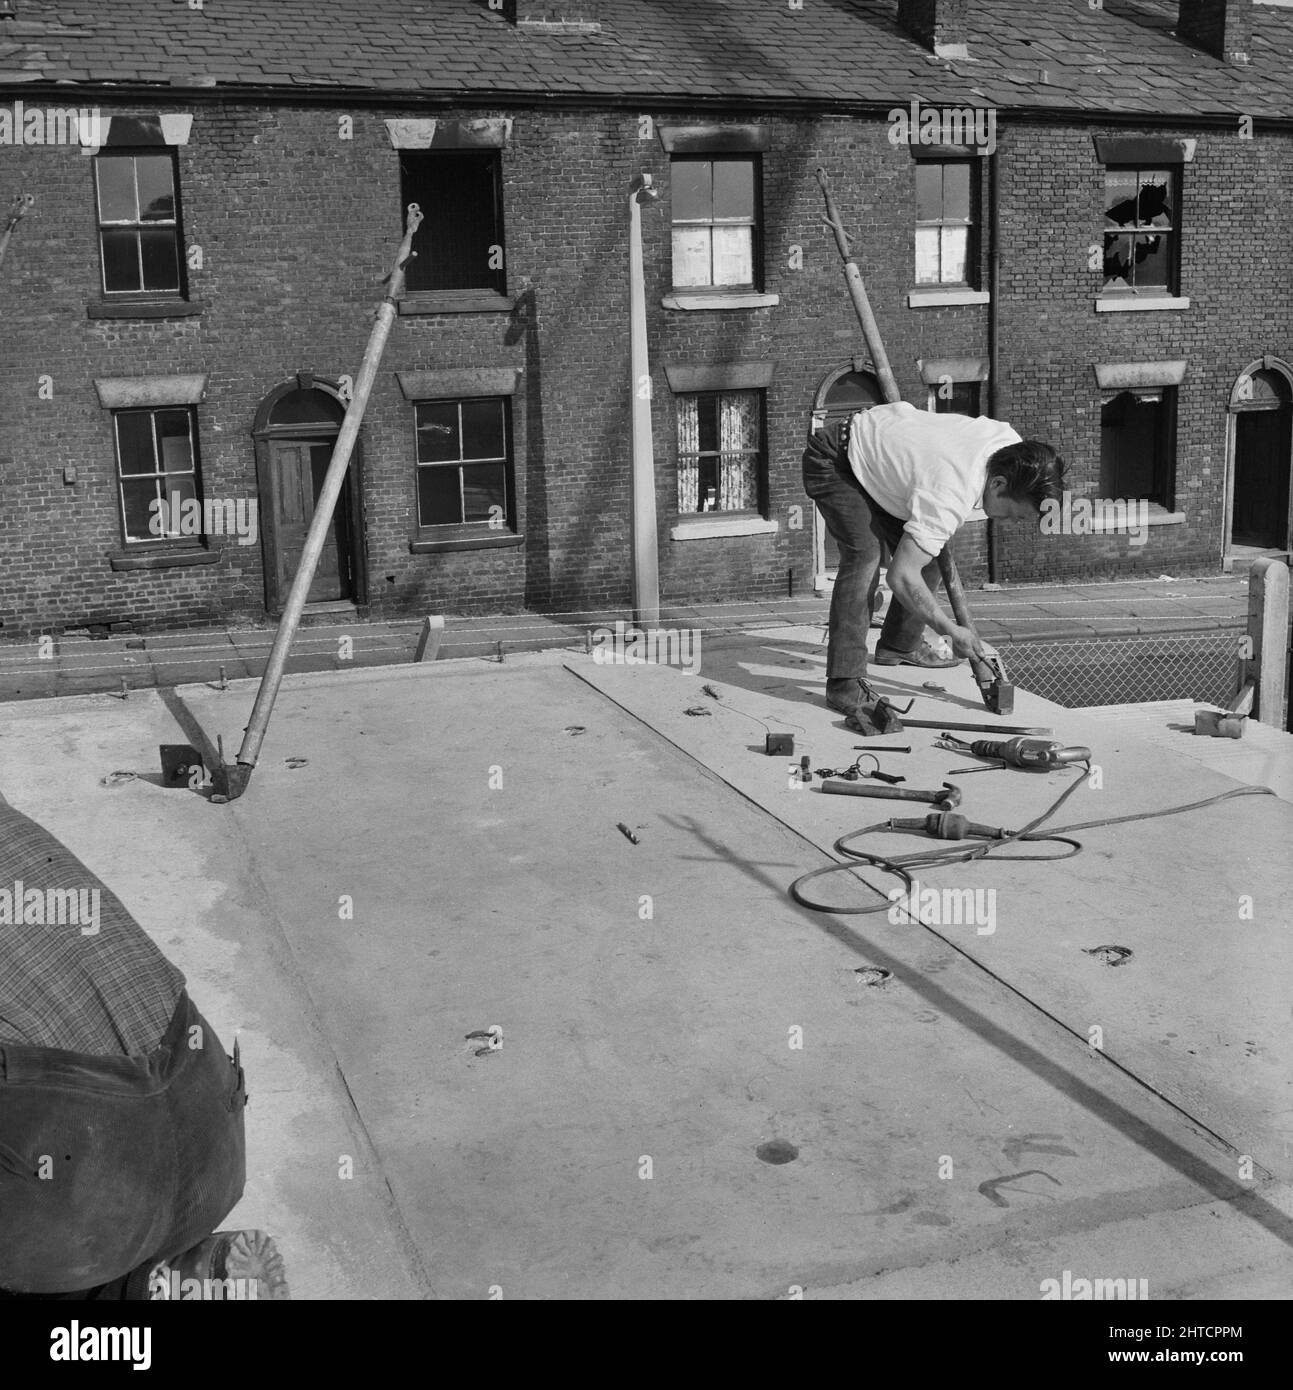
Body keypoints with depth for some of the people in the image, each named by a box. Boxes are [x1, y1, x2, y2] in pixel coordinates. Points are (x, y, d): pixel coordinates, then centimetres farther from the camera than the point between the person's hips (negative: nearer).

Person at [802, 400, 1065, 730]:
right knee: (865, 555, -26)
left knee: (927, 556, 4)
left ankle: (900, 644, 24)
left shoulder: (1011, 442, -14)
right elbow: (902, 577, -37)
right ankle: (845, 684, -25)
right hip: (833, 463, -9)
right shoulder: (950, 498, -38)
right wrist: (951, 630, -27)